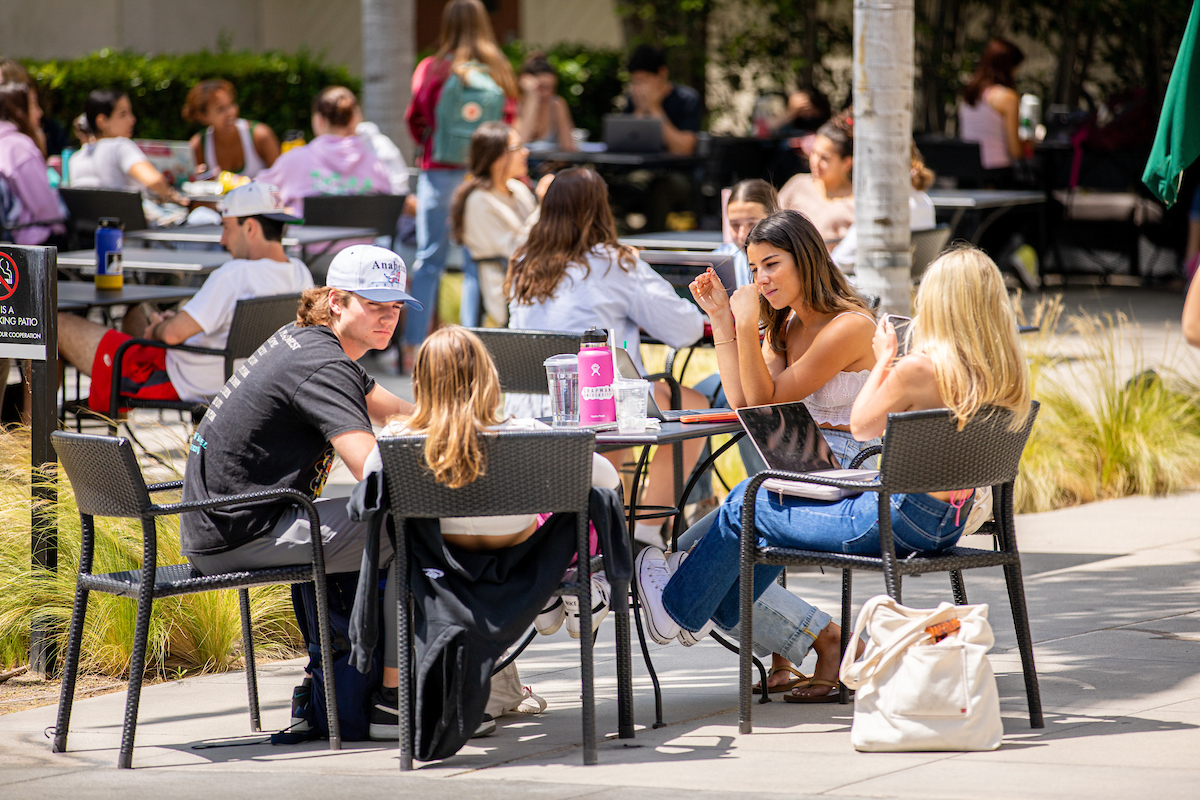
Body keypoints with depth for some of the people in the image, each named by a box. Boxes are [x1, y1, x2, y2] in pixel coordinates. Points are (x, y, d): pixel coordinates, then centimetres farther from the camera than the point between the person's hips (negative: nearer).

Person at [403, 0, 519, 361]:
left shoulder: (430, 69, -4)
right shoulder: (499, 69, 0)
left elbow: (415, 121, 3)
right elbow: (509, 121, 3)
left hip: (439, 170, -1)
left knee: (428, 261, 4)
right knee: (477, 262, 5)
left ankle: (412, 345, 2)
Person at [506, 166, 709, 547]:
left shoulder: (524, 266, 9)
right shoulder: (613, 265, -8)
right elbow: (686, 329, -4)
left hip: (523, 413, 7)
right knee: (692, 405, 15)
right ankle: (645, 530, 13)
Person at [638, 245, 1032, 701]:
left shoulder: (918, 369, -23)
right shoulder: (1004, 370, -4)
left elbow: (862, 428, -6)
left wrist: (884, 359, 4)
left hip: (893, 521, -8)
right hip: (946, 523, 8)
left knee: (746, 507, 12)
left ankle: (676, 607, 32)